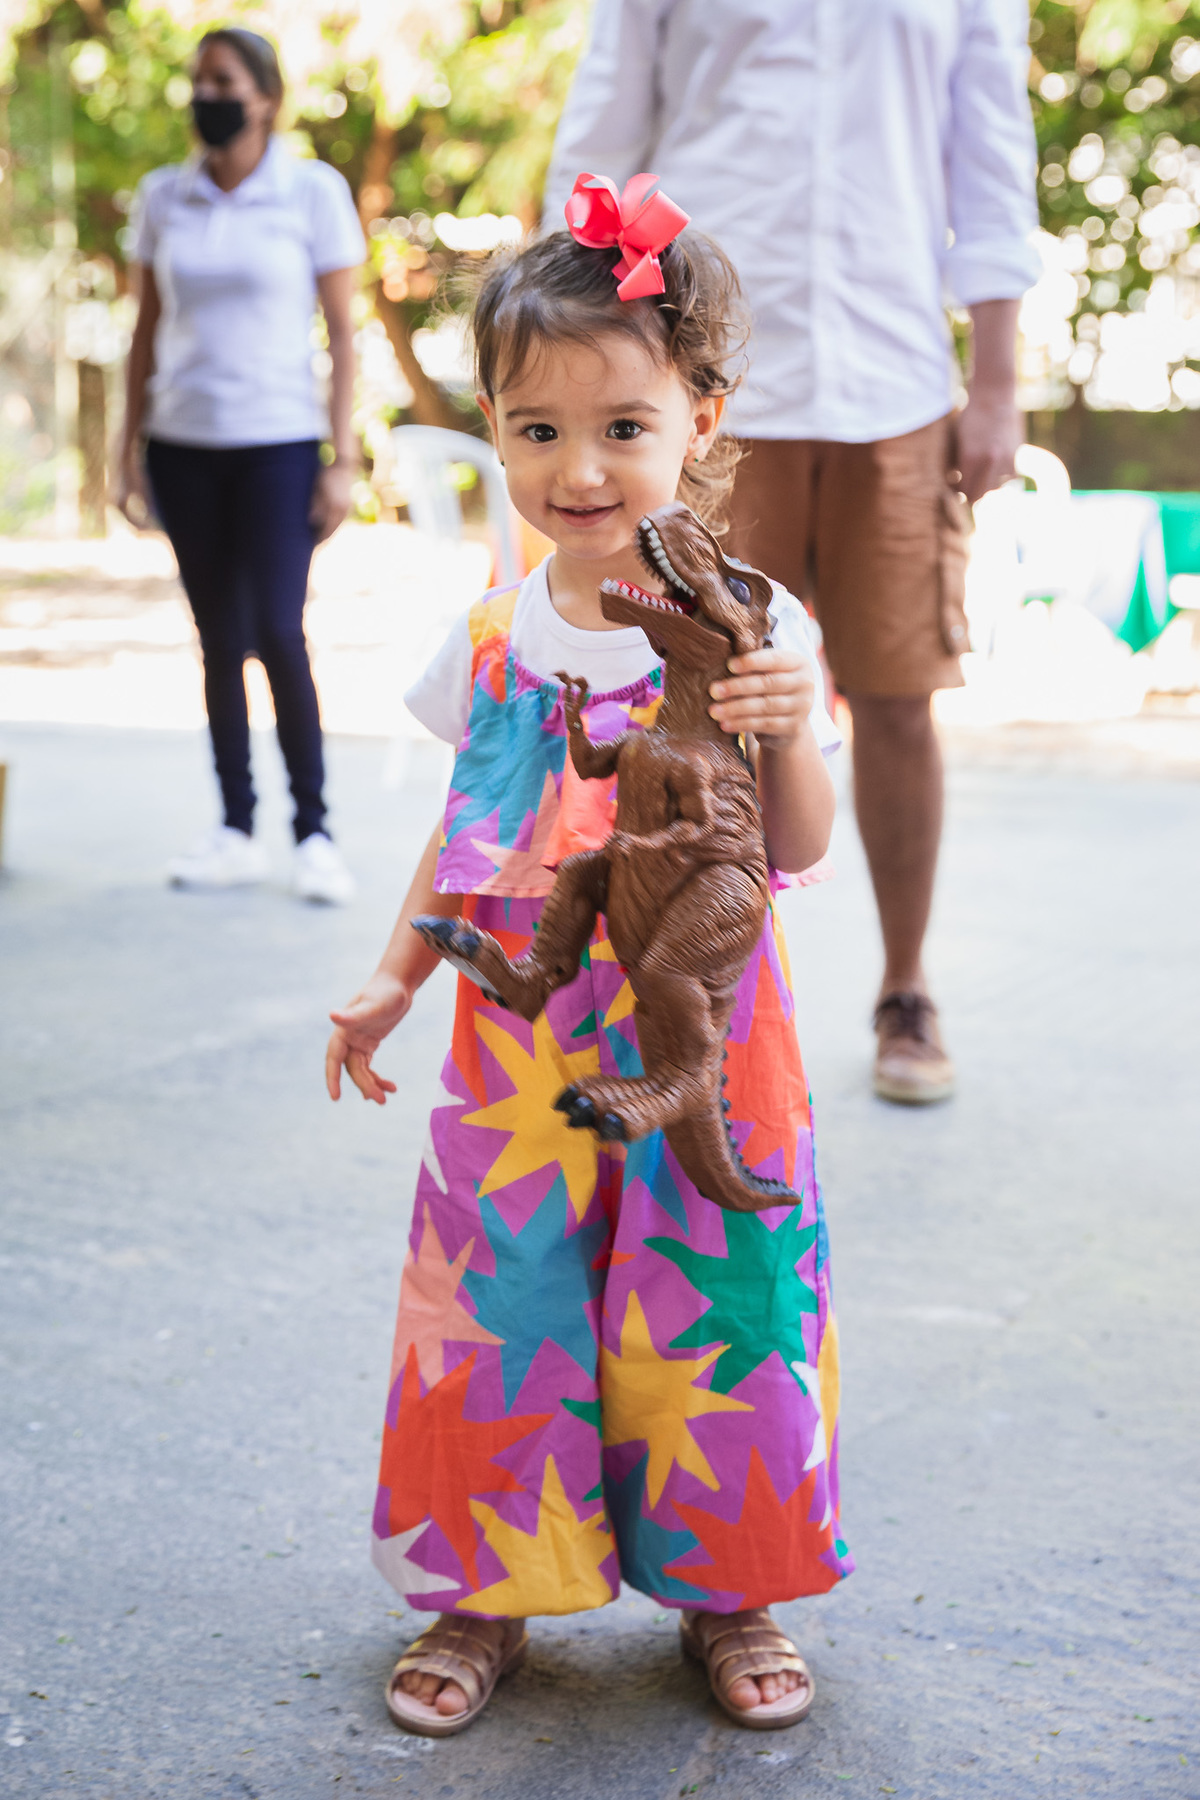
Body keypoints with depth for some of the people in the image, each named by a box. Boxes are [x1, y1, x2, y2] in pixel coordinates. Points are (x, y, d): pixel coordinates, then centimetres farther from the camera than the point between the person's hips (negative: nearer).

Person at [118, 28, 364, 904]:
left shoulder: (313, 192, -1)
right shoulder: (162, 198, 8)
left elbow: (343, 332, -1)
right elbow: (148, 329, 13)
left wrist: (343, 458, -7)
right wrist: (131, 448, 8)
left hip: (277, 443, -3)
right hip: (183, 444, 3)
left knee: (279, 635, -10)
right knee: (220, 641, 5)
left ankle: (315, 832, 1)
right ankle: (236, 832, 11)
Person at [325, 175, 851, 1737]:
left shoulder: (754, 627, -8)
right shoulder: (494, 636, 3)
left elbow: (796, 851, -9)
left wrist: (788, 736, -27)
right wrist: (394, 980, 11)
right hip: (520, 1043, 3)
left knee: (712, 1311, 6)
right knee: (498, 1300, 7)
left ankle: (726, 1593, 28)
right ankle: (489, 1591, 26)